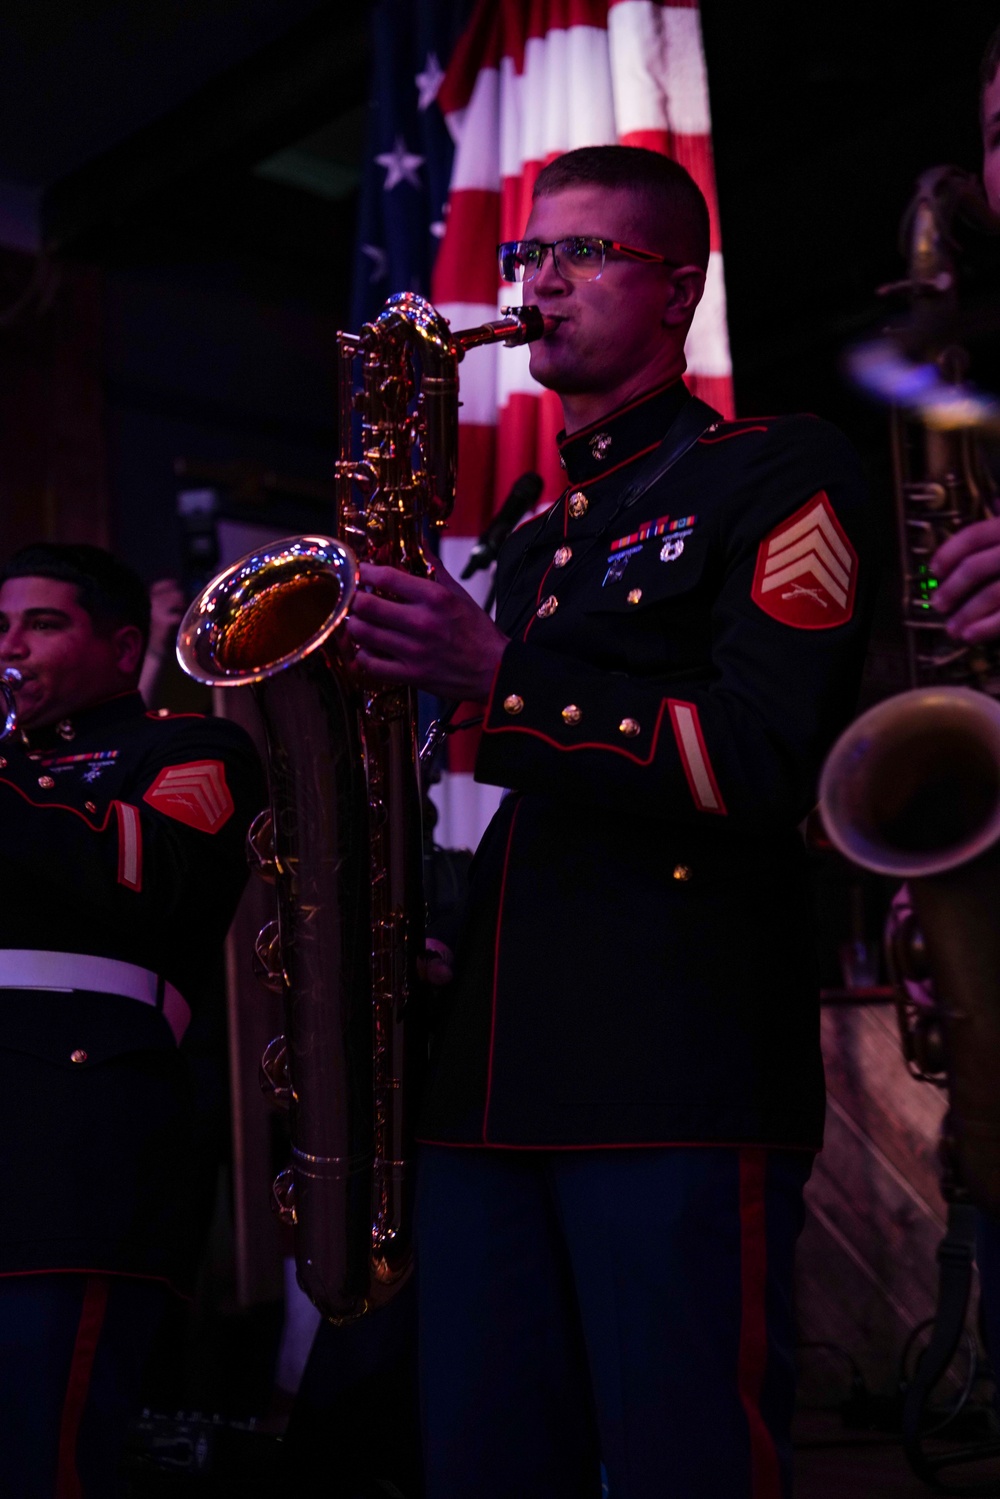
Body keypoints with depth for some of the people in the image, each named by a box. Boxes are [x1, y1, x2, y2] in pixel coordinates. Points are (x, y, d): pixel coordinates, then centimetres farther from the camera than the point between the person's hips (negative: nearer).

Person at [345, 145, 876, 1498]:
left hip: (681, 1077, -7)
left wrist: (497, 675, -16)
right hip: (489, 1072, 7)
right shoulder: (529, 535, 25)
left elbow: (764, 763, -11)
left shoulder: (780, 473, 3)